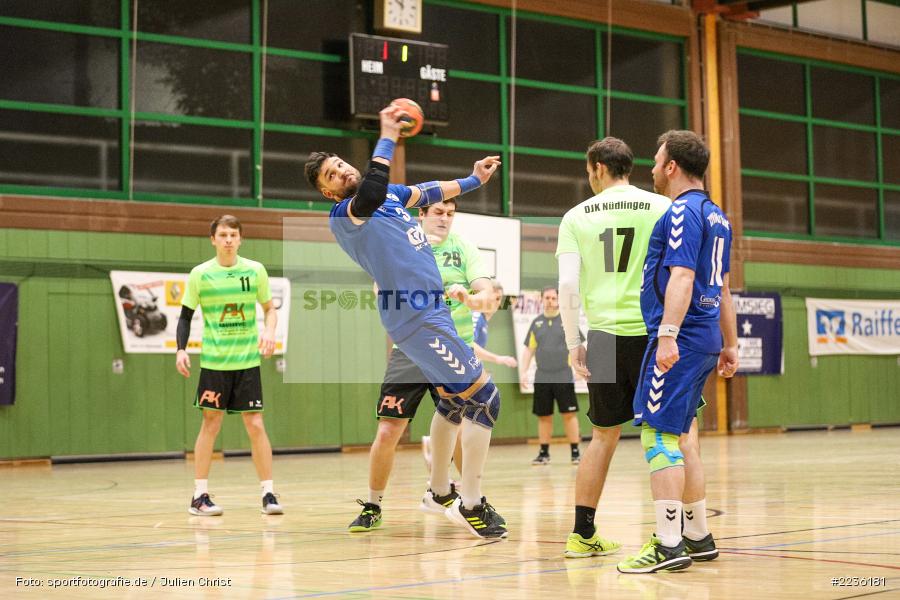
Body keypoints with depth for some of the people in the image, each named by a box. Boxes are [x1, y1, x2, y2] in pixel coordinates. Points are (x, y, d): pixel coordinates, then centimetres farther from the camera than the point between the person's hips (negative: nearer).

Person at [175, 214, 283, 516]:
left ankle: (268, 494, 4)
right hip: (214, 361, -1)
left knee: (256, 425, -2)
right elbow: (186, 316, 5)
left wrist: (269, 331, -10)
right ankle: (200, 496, 9)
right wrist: (181, 349, -9)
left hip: (248, 360, 1)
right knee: (210, 424, 1)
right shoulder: (200, 274, -1)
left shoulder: (255, 270, 2)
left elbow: (269, 308, 11)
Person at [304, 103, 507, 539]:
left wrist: (473, 180, 39)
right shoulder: (342, 215, -12)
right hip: (415, 318, -10)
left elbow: (425, 194, 33)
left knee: (453, 399, 21)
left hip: (431, 310, 10)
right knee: (483, 396, -10)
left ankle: (439, 492, 35)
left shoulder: (388, 195, 15)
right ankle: (472, 505, -6)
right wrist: (388, 137, -30)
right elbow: (371, 194, -35)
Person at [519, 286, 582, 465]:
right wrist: (523, 372, 4)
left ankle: (575, 452, 0)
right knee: (544, 416, 7)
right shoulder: (537, 322, 10)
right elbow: (529, 349, 12)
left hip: (564, 377, -3)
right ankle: (544, 453, 16)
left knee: (569, 414, -5)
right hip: (542, 378, 3)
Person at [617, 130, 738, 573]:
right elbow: (721, 288, 24)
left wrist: (668, 334, -29)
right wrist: (729, 345, 27)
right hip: (706, 337, 10)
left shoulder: (683, 212, -10)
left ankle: (668, 545, -14)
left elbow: (681, 276, -21)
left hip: (681, 337, -10)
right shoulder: (715, 216, 20)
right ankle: (698, 537, 20)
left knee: (658, 433, -11)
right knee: (679, 435, 15)